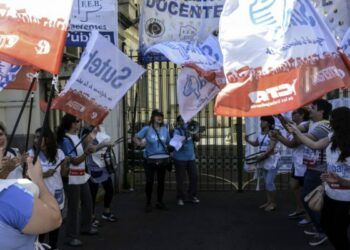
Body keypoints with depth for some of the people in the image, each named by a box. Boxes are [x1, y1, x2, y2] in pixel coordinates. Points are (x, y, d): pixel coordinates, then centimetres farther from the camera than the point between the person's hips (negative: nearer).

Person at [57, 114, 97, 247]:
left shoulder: (76, 136, 8)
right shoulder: (65, 140, -19)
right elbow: (75, 161, -25)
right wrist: (86, 153, -36)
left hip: (82, 175, 9)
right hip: (72, 178, -9)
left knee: (88, 202, 19)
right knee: (73, 207, -1)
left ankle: (86, 227, 37)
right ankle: (71, 236, 10)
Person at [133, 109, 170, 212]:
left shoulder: (165, 129, 4)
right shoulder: (147, 129, -6)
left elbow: (169, 143, 13)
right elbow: (135, 138, -7)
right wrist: (140, 143, -26)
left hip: (162, 159, 4)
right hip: (150, 159, -3)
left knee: (161, 181, 11)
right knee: (149, 181, -1)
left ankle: (159, 202, 25)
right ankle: (148, 203, 12)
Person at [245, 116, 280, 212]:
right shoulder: (261, 134, 9)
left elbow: (271, 148, -22)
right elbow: (256, 143, 23)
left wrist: (261, 156, -24)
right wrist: (248, 141, 3)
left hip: (272, 160, -8)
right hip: (265, 161, 8)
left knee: (269, 182, -9)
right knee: (266, 182, 12)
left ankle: (273, 203, 2)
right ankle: (268, 201, 20)